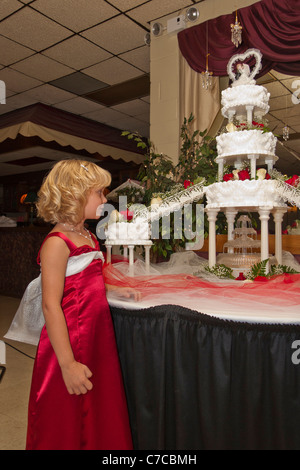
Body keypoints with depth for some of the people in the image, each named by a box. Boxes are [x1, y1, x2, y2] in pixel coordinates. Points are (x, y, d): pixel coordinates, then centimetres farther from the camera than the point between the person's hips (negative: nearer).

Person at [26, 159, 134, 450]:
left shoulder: (89, 237, 8)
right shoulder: (57, 243, -18)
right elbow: (51, 305, -21)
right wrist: (68, 363, -22)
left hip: (97, 339, 8)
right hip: (69, 346, -8)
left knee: (102, 421, 21)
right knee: (67, 432, 12)